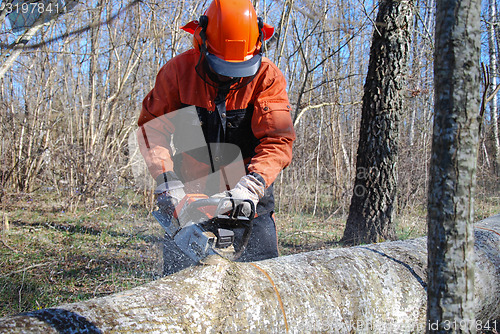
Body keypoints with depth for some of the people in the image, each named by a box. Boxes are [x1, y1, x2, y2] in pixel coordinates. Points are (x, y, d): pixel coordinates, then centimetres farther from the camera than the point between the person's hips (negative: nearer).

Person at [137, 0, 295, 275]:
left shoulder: (267, 77, -14)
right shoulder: (179, 70, -11)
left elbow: (278, 140, -21)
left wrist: (252, 184, -37)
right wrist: (167, 179, -22)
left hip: (249, 189, 0)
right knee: (178, 270, -1)